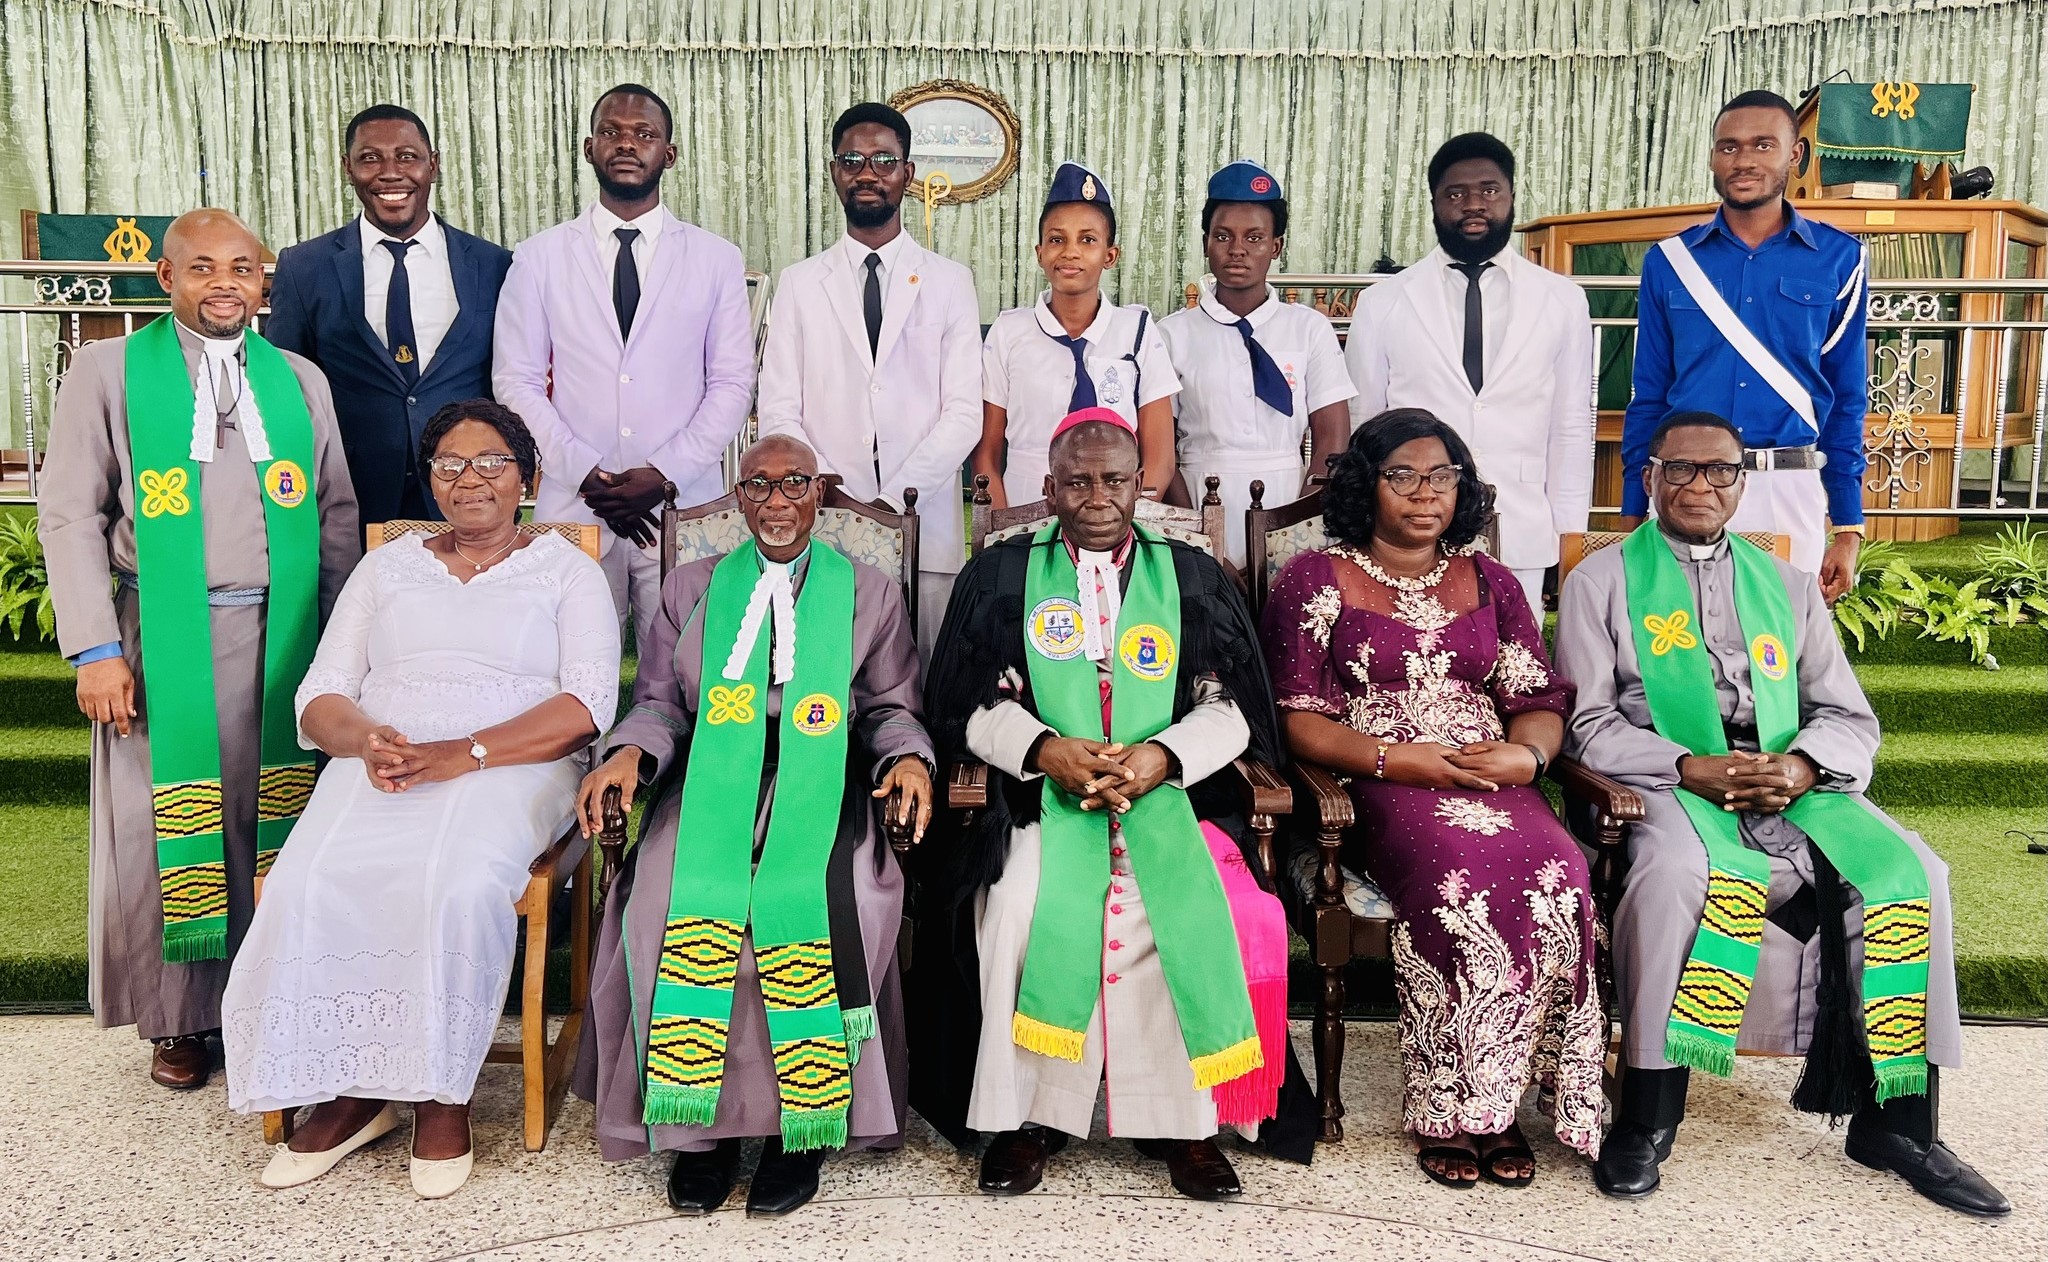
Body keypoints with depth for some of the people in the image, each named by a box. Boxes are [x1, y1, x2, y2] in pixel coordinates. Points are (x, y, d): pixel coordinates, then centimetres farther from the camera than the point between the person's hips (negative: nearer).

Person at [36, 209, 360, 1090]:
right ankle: (177, 1020, 19)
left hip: (279, 638, 2)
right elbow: (71, 517, 0)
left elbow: (336, 517, 12)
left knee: (276, 824, 4)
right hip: (162, 637, -2)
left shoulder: (301, 381, 11)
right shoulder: (107, 371, 4)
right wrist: (95, 649, -8)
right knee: (167, 828, 4)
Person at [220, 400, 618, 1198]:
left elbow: (587, 703, -4)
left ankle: (443, 1094, -16)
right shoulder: (386, 568, 23)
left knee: (462, 884, -35)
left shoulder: (566, 570, 11)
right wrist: (366, 740, -11)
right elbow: (320, 697, 14)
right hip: (377, 766, 3)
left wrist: (462, 754, -16)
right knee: (311, 884, -28)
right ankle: (350, 1090, -11)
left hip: (510, 768, -3)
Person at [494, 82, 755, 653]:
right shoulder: (539, 258, 8)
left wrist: (665, 475, -8)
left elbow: (733, 383, 3)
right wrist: (585, 474, -8)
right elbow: (516, 380, 4)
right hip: (571, 506, 0)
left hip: (685, 503, 0)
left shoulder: (716, 259, 7)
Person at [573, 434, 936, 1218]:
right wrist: (628, 755, -5)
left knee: (819, 903, -31)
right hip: (713, 779, 2)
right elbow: (660, 702, 16)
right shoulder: (691, 588, 21)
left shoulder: (869, 593, 17)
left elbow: (891, 707, 14)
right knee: (674, 899, -27)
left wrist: (909, 759, -8)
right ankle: (697, 1121, -12)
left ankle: (805, 1122, -15)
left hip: (822, 785, -1)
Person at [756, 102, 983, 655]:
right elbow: (778, 412, 4)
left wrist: (891, 503, -11)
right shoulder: (800, 283, 10)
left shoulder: (950, 282, 8)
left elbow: (964, 413, -1)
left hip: (927, 532, 0)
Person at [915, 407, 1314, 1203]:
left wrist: (1163, 756, -11)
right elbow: (973, 704, 7)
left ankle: (1183, 1119, -8)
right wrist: (1045, 750, -12)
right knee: (1024, 909, -29)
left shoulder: (1192, 578, 15)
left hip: (1168, 796, 1)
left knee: (1197, 917, -26)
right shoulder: (1000, 576, 14)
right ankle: (1028, 1115, -11)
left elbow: (1231, 708, 9)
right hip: (1039, 798, 0)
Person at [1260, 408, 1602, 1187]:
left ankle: (1492, 1101, -15)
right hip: (1374, 788, -3)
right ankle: (1446, 1110, -19)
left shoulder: (1490, 583, 21)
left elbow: (1540, 705, 15)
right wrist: (1393, 758, -14)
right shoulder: (1315, 580, 9)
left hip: (1491, 781, 4)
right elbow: (1296, 719, 0)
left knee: (1557, 872, -29)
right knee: (1460, 873, -34)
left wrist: (1525, 754, -9)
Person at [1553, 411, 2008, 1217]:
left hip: (1792, 785, 4)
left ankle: (1896, 1120, -7)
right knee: (1680, 872, -36)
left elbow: (1850, 719, 14)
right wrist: (1689, 769, -15)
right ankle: (1648, 1115, -23)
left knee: (1909, 873, -21)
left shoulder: (1787, 587, 20)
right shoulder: (1602, 581, 9)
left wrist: (1801, 766, -10)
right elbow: (1588, 722, 0)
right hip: (1668, 785, -4)